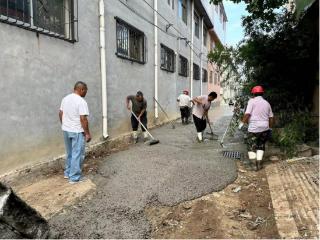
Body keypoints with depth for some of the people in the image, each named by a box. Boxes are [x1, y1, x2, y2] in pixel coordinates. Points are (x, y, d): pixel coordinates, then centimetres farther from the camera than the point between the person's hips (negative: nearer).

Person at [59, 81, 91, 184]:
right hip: (77, 132, -8)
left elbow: (60, 114, 12)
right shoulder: (81, 101, -18)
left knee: (70, 153, 21)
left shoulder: (65, 98, 6)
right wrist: (87, 133, -15)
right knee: (77, 155, 3)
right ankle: (74, 177, 10)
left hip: (66, 130, 8)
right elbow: (83, 119, -21)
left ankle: (67, 173, 32)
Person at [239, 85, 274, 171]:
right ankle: (259, 163, 17)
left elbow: (247, 114, -15)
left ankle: (254, 164, 0)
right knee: (261, 145, 17)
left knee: (251, 146, 5)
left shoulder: (252, 101, -6)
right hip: (265, 128, 5)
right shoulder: (267, 103, 11)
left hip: (254, 128, -5)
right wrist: (270, 128, 23)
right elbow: (271, 117, 14)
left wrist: (242, 123, -4)